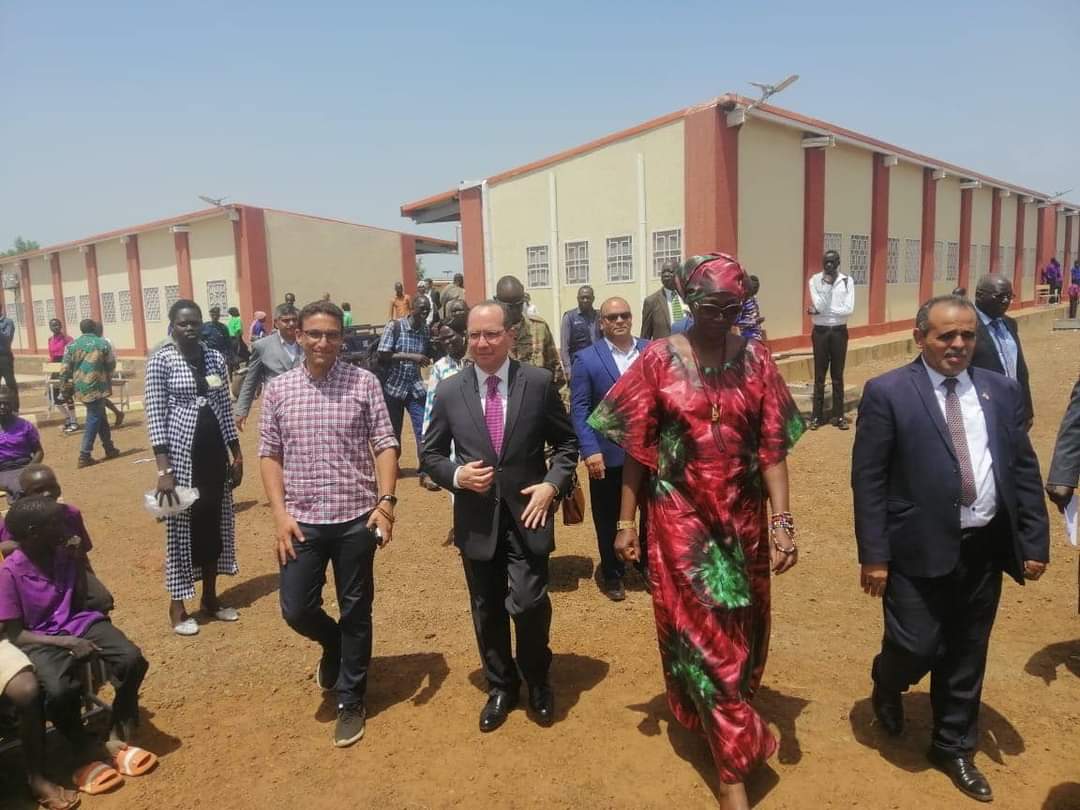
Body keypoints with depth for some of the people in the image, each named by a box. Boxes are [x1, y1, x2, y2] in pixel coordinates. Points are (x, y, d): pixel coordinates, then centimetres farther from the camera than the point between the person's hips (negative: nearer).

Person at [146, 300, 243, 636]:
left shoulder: (215, 358, 6)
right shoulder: (161, 361, -7)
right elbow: (155, 416, -11)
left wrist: (237, 455, 9)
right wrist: (163, 469, -16)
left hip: (216, 452, 5)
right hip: (182, 453, -5)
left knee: (215, 524, 12)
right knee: (182, 526, 3)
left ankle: (211, 597, 26)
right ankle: (177, 605, 17)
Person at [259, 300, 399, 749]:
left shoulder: (363, 382, -3)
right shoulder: (279, 389, 2)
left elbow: (385, 445, -3)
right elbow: (269, 454, 5)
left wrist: (386, 501, -14)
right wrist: (280, 513, -4)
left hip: (356, 517, -1)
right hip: (302, 520, 2)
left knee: (356, 613, 8)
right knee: (296, 609, 4)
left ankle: (351, 702, 27)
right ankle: (333, 644, 39)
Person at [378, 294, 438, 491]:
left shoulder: (426, 330, 1)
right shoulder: (394, 326, -11)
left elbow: (432, 355, 8)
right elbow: (382, 356, -17)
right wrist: (411, 356, -25)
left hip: (415, 387, 3)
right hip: (393, 387, -2)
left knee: (423, 431, -6)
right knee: (393, 431, 12)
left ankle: (425, 473, 0)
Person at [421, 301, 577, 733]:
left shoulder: (539, 382, -5)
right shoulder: (448, 391, -2)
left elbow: (566, 442, 4)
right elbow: (431, 455, 6)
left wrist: (553, 484, -11)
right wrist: (456, 475, -14)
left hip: (527, 513, -2)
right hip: (477, 519, 2)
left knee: (528, 603, -7)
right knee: (487, 612, 14)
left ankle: (538, 682, 24)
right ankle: (500, 687, 38)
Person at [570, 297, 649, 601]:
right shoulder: (586, 359, -6)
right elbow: (579, 408, -8)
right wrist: (590, 450, -17)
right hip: (608, 454, -2)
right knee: (608, 519, 13)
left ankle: (647, 564, 40)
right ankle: (612, 574, 33)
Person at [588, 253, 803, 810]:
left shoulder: (756, 360, -2)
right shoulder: (658, 360, -7)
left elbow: (772, 449, -4)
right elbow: (636, 448, -4)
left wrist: (782, 521, -11)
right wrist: (625, 520, -4)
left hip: (743, 518, 3)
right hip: (681, 517, -2)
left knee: (740, 628, 17)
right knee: (701, 631, 5)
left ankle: (718, 718, 46)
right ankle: (736, 757, 23)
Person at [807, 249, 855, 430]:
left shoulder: (847, 281, -2)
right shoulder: (815, 280, -3)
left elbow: (849, 309, -12)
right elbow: (819, 305, -15)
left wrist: (820, 311, -13)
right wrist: (827, 284, -17)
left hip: (839, 331, 0)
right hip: (820, 331, 0)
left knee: (838, 376, 7)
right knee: (819, 376, 4)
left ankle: (838, 415, 14)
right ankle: (816, 416, 11)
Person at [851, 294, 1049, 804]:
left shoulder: (1002, 390, 6)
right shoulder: (887, 393, -9)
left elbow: (1025, 470, 9)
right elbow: (868, 480, -10)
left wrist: (1035, 541, 4)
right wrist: (874, 555, -13)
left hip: (985, 548, 4)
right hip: (920, 550, -4)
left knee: (966, 657, 15)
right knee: (917, 648, 0)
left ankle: (953, 746, 36)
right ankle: (886, 685, 36)